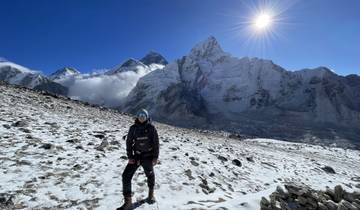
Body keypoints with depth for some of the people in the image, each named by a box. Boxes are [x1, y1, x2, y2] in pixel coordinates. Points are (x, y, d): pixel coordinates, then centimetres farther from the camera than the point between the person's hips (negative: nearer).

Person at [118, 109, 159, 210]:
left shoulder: (151, 128, -10)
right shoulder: (133, 128, -4)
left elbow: (156, 143, -7)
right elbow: (129, 142, 0)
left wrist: (155, 157, -8)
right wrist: (130, 157, -6)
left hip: (148, 157, -2)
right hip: (136, 156, 2)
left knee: (150, 175, 16)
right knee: (126, 176, -7)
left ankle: (151, 194, 44)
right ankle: (128, 202, 7)